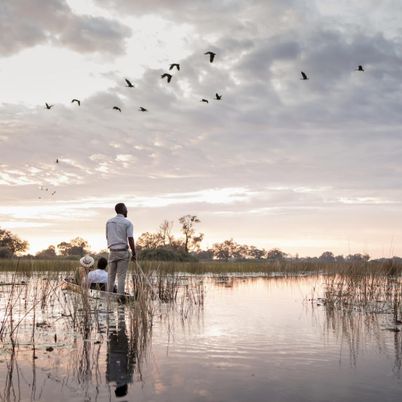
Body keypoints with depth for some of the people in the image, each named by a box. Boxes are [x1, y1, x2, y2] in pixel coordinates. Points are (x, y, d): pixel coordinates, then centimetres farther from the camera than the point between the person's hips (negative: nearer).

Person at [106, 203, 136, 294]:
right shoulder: (127, 223, -7)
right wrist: (134, 254, -7)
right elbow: (130, 239, -12)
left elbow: (107, 237, 10)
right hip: (123, 252, -4)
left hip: (112, 251, 4)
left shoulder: (109, 222, 8)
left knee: (111, 276, 11)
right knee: (121, 276, -1)